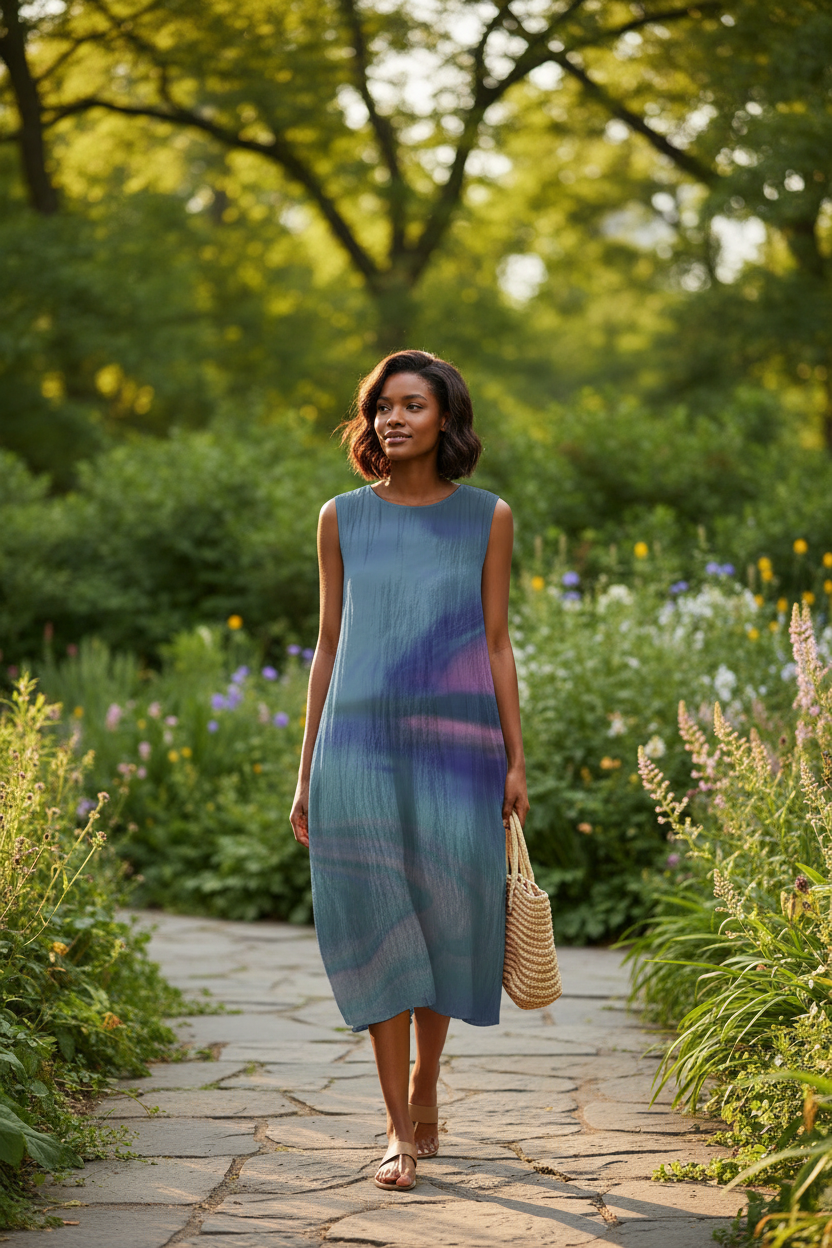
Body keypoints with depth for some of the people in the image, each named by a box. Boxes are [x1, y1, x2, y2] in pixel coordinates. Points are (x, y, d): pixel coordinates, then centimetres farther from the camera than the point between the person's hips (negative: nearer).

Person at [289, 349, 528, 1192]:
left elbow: (495, 643, 6)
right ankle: (401, 1131, 4)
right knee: (376, 928, -2)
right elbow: (329, 646, 9)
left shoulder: (486, 517, 5)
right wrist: (306, 771, 7)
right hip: (359, 744, 0)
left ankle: (424, 1080, 28)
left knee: (446, 921, 2)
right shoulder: (342, 519, 7)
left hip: (455, 745, 0)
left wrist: (516, 759, 1)